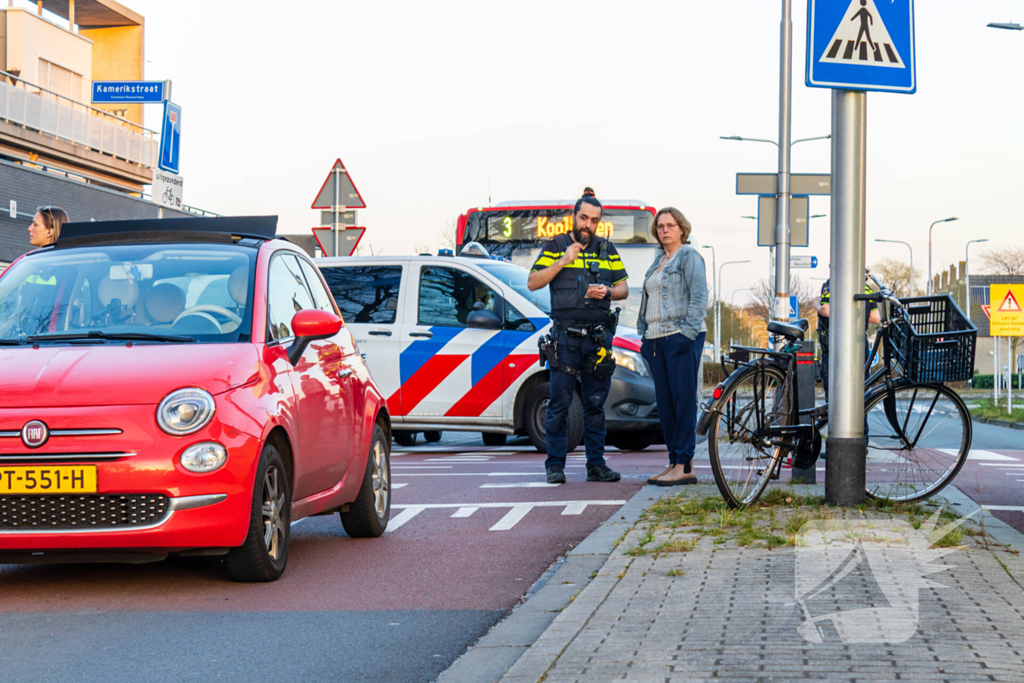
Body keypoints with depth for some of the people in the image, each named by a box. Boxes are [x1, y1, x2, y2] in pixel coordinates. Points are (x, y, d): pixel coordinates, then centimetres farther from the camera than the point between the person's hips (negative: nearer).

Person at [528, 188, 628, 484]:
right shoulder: (555, 247, 5)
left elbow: (623, 289, 15)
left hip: (599, 336, 3)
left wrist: (607, 291, -7)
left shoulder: (607, 250, 14)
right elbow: (533, 282, -2)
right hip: (565, 335, -3)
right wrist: (562, 262, -12)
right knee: (560, 402, -5)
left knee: (596, 403, 5)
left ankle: (596, 464, 9)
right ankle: (555, 465, 1)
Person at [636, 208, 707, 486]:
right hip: (656, 339, 8)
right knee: (664, 403, 7)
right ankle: (675, 463, 10)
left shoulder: (689, 256, -3)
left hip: (681, 338, -8)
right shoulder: (659, 260, 21)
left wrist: (688, 332, -17)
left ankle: (684, 465, -9)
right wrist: (644, 335, 18)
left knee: (683, 400, -8)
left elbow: (699, 297, -10)